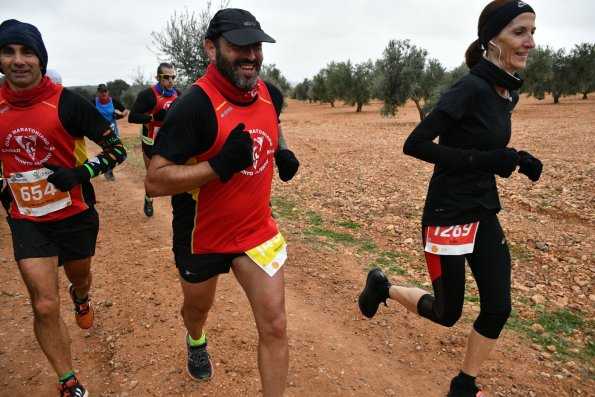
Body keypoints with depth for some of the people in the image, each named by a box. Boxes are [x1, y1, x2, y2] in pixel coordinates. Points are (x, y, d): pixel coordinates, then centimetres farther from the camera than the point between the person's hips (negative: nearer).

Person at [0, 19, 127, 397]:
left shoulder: (68, 102, -15)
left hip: (76, 215, -1)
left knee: (79, 276, 24)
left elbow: (116, 148, -12)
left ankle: (81, 297, 64)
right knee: (45, 306, -4)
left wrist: (82, 172, -25)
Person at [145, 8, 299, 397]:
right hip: (203, 236, -3)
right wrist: (220, 165, -35)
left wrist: (282, 154, 1)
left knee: (274, 326, -1)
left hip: (258, 229, 3)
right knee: (198, 307, 25)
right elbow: (155, 180, -25)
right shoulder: (195, 105, -24)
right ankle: (196, 342, 62)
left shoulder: (270, 94, -4)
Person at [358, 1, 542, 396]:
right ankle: (383, 286, 33)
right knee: (447, 314, 7)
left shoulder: (509, 92, 7)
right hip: (448, 216, -8)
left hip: (485, 215, 8)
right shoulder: (471, 88, -19)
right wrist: (486, 159, -25)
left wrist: (517, 159, -2)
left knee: (498, 308, 9)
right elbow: (415, 144, -24)